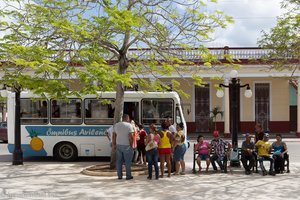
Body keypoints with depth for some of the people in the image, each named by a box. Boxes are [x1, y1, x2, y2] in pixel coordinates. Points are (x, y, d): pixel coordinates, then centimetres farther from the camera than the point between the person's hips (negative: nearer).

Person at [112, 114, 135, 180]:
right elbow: (130, 136, -14)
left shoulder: (116, 125, 8)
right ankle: (128, 176, 8)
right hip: (126, 145, -5)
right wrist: (131, 144, -5)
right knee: (127, 161, 4)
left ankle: (119, 175, 13)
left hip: (118, 145, 5)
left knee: (119, 161, 9)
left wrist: (114, 144, 15)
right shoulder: (129, 125, -8)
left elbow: (114, 136, 10)